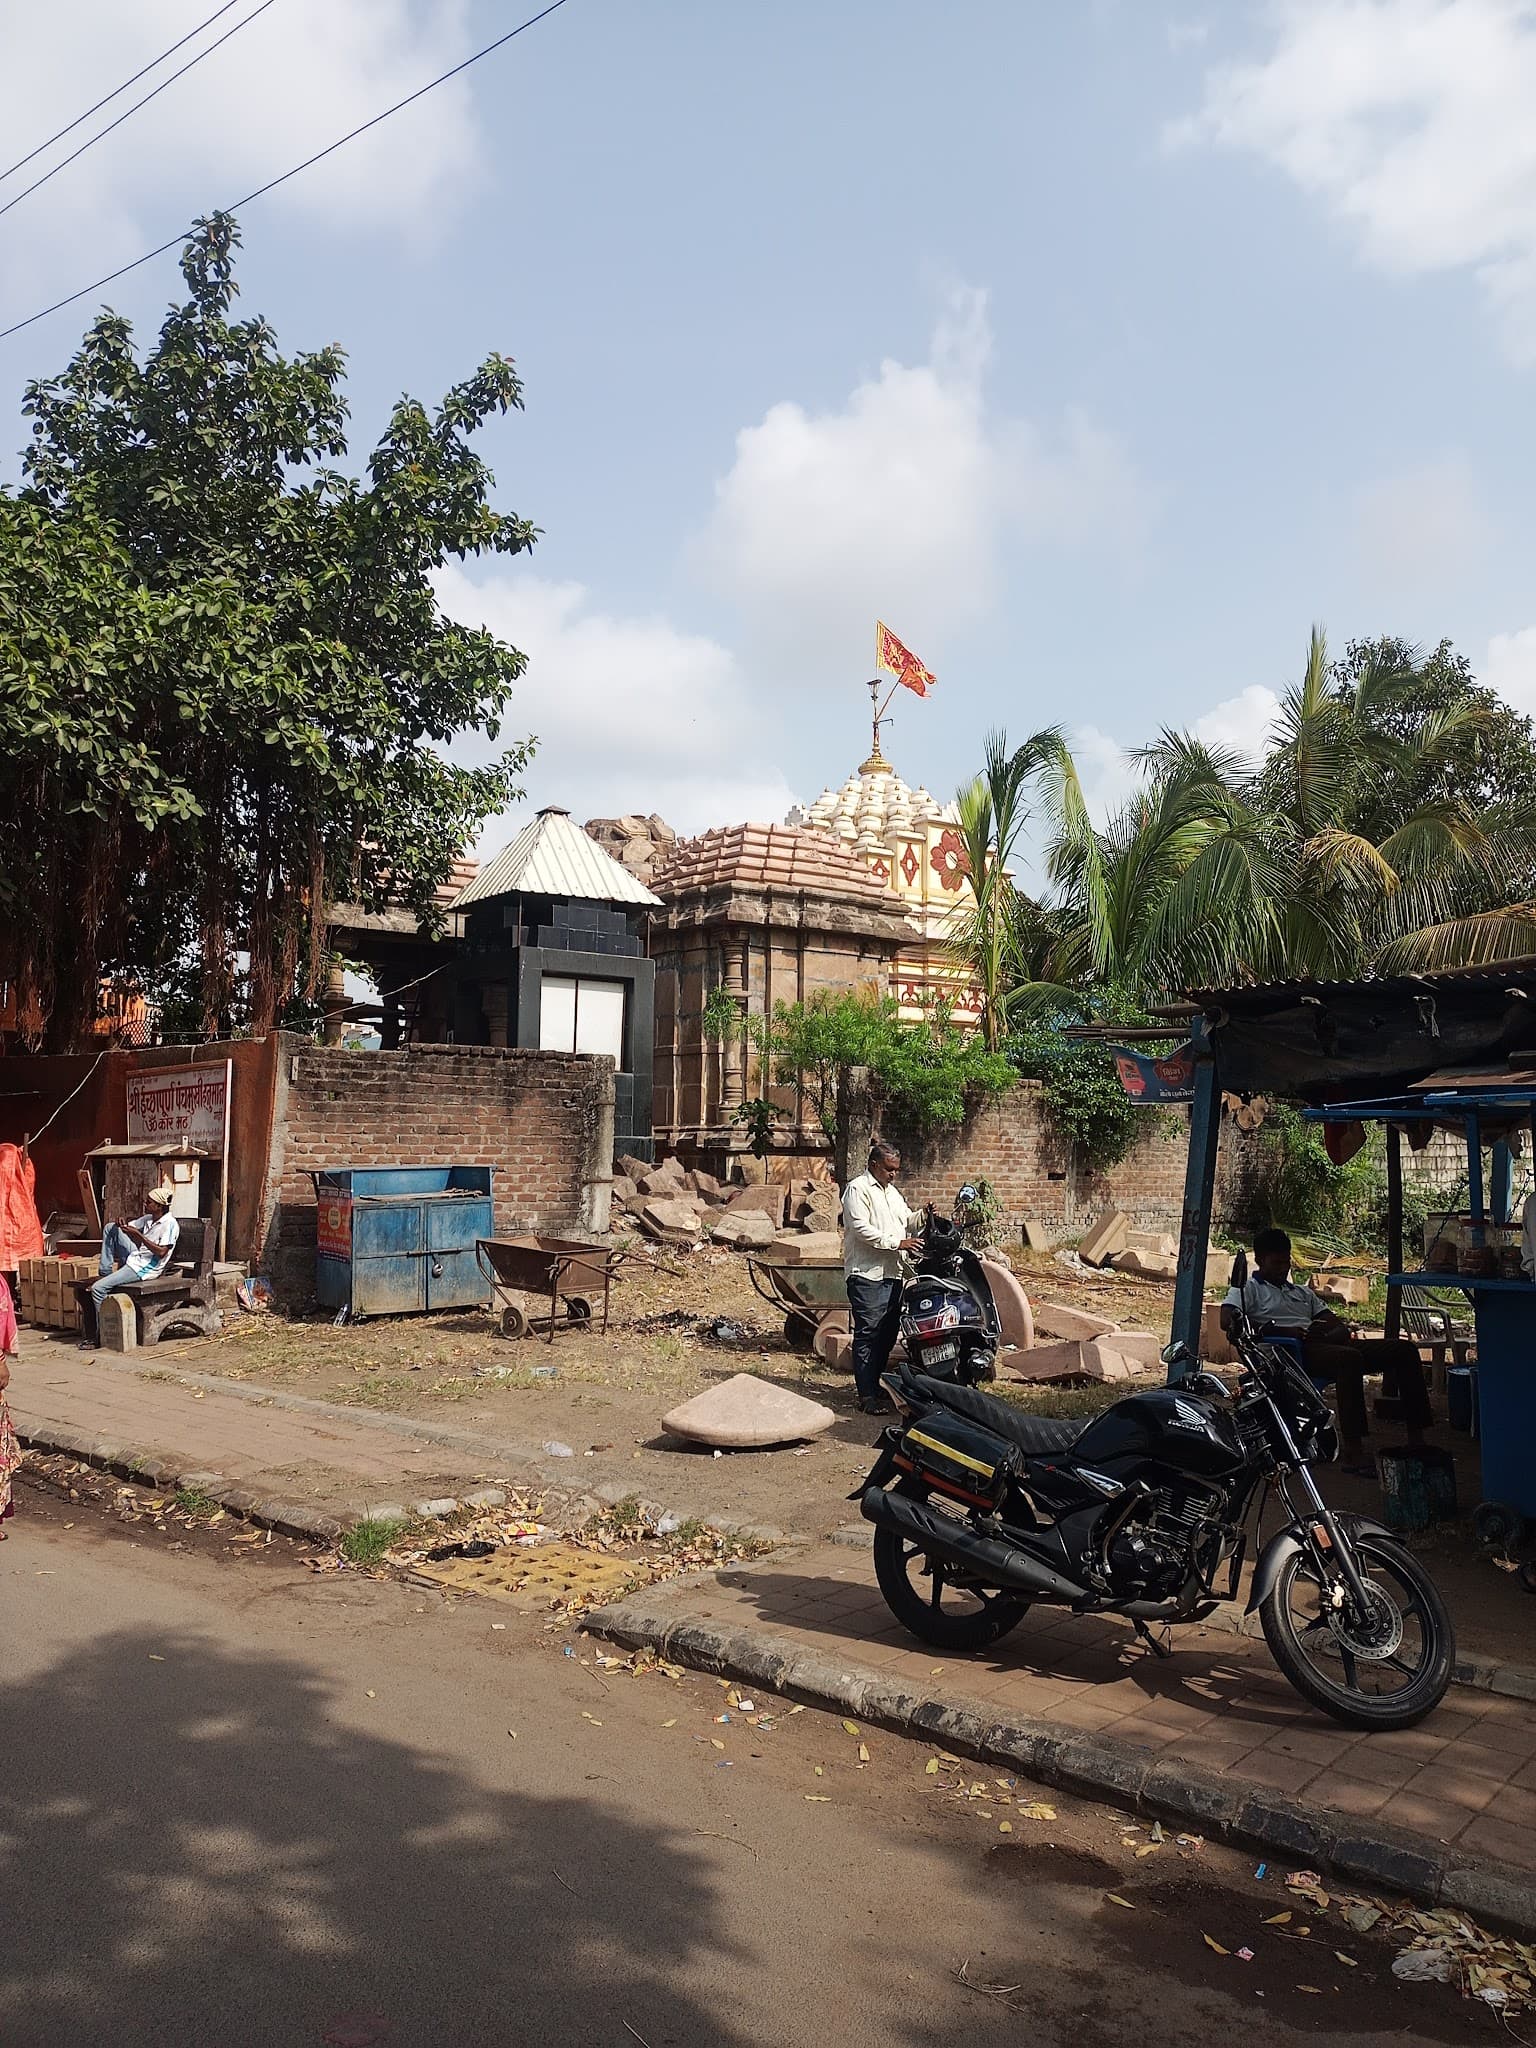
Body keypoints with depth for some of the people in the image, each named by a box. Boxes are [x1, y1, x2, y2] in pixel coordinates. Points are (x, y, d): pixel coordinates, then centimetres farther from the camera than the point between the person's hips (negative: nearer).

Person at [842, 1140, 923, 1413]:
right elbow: (862, 1229, -16)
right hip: (867, 1275, -9)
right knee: (867, 1334, -8)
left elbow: (906, 1220, 27)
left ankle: (876, 1384, 23)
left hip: (892, 1273, 9)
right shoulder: (858, 1189, -6)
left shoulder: (891, 1191, 21)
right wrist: (897, 1243, -19)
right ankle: (867, 1395, -7)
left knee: (888, 1333, 12)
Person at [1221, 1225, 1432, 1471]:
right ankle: (1351, 1453, -42)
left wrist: (1340, 1327, -2)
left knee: (1404, 1350, -8)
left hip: (1326, 1343, 8)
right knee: (1350, 1358, -39)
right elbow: (1227, 1321, -7)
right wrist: (1280, 1330, -13)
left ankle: (1416, 1438, -14)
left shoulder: (1301, 1292, 36)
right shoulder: (1247, 1288, 13)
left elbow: (1330, 1318, 24)